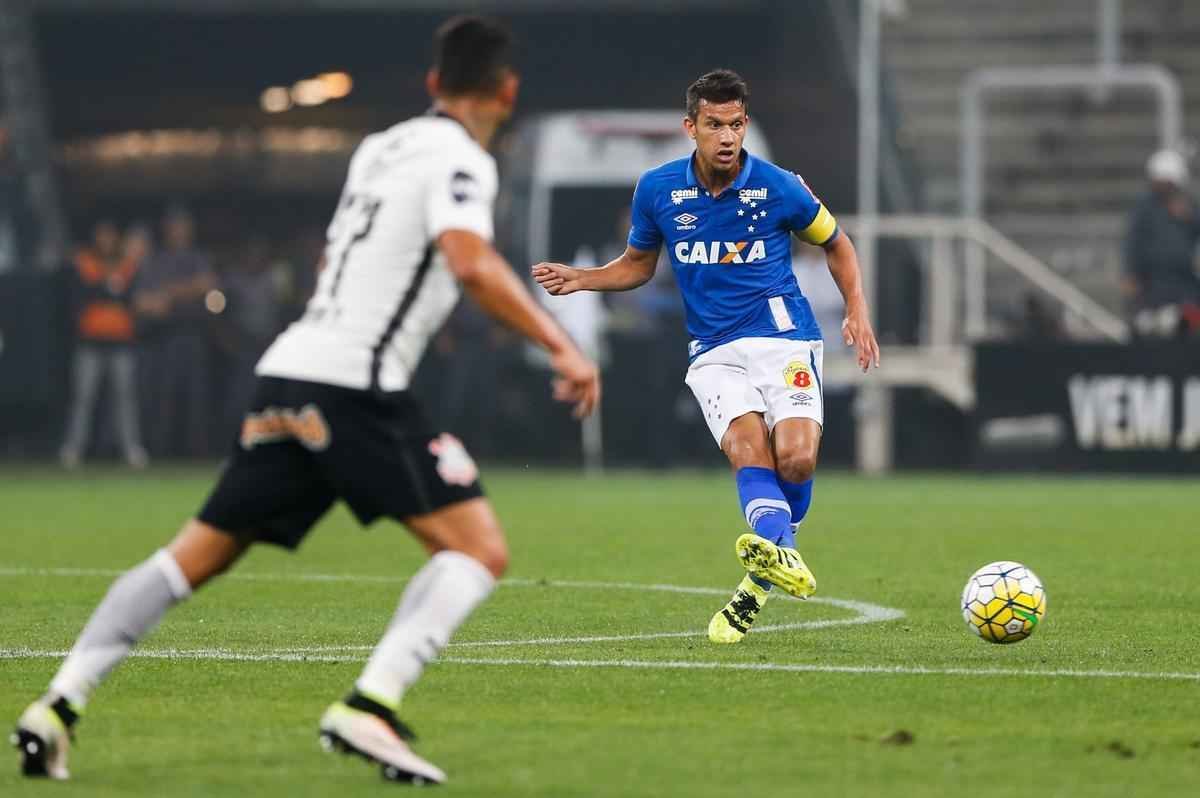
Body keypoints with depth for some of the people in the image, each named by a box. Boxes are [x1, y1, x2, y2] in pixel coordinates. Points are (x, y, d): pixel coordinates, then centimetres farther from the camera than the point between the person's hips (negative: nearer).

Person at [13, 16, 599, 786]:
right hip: (357, 383, -8)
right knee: (480, 549, -7)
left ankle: (59, 706, 7)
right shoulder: (460, 159, -4)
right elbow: (471, 261, -22)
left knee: (196, 555, 14)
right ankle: (368, 709, -23)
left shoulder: (380, 147, 21)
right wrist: (560, 345, -20)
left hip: (289, 375, 8)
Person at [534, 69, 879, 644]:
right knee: (748, 447, -27)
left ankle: (760, 581, -1)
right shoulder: (658, 190, 3)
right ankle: (780, 558, -49)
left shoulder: (779, 187, -2)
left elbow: (835, 244, 15)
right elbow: (638, 265, 20)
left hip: (784, 338, -1)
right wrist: (581, 279, 3)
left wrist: (857, 312, 4)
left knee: (796, 458, -22)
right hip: (714, 353, 1)